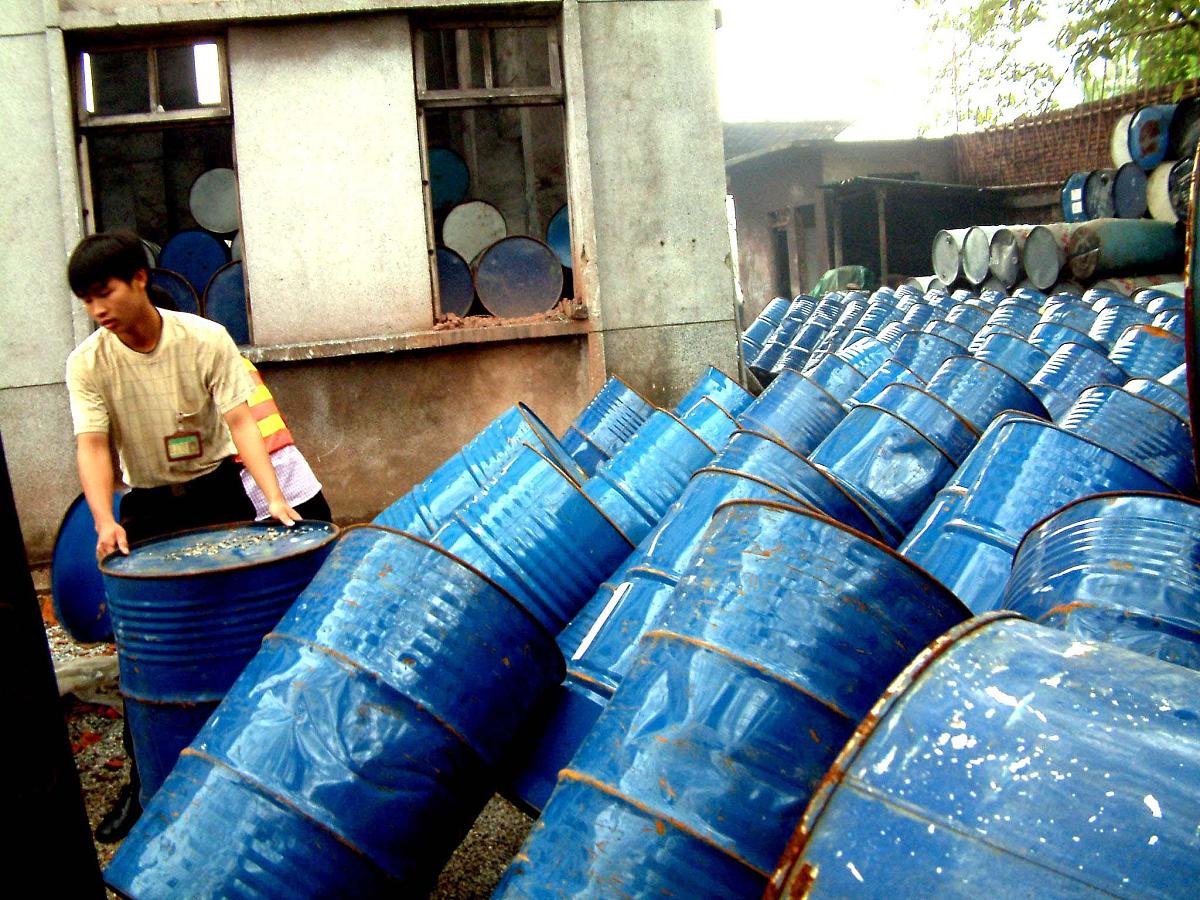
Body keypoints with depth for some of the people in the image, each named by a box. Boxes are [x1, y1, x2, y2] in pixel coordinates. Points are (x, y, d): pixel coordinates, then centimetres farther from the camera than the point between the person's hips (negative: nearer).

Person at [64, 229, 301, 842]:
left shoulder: (205, 340, -15)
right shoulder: (88, 363, -11)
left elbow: (241, 422, -20)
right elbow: (92, 445, -19)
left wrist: (273, 497, -32)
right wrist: (105, 521, -36)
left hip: (216, 489, -1)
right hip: (147, 503, 1)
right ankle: (143, 776, 15)